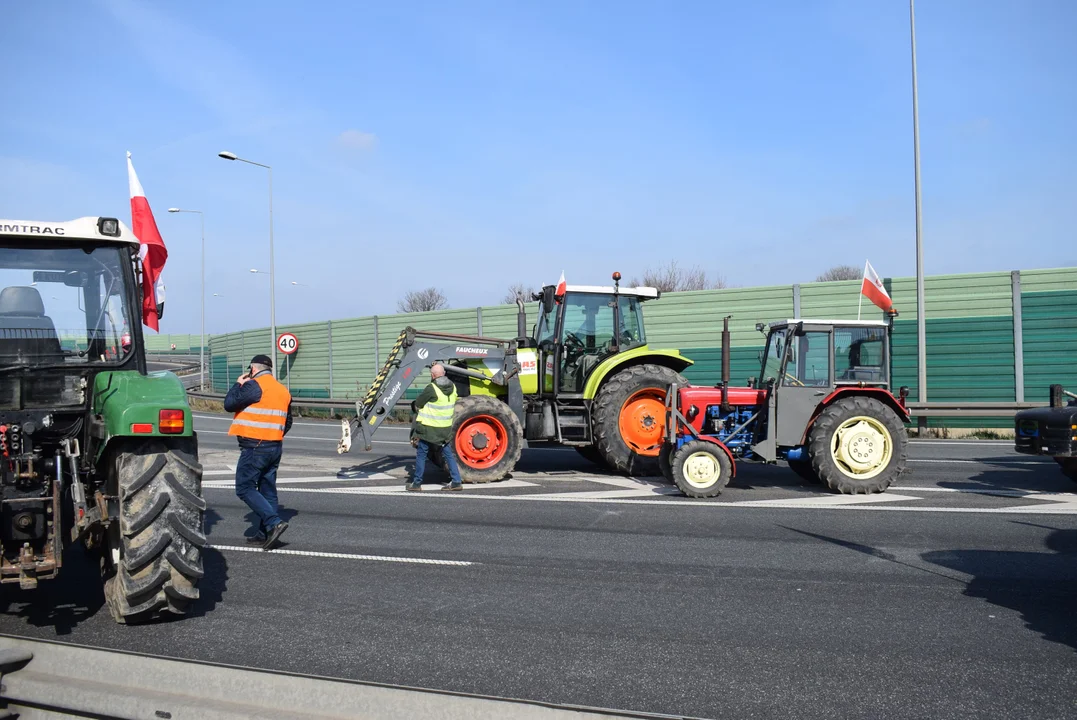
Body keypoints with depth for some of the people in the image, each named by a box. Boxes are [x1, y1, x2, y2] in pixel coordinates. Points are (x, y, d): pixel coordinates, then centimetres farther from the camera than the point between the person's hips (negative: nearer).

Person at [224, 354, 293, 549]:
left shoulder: (254, 385, -12)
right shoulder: (283, 390, 13)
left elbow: (229, 404, -9)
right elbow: (287, 422, 17)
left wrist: (238, 384, 4)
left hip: (254, 446, -8)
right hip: (276, 447, 8)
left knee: (245, 488, -4)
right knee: (268, 490, 11)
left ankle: (274, 522, -16)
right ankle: (263, 533, 14)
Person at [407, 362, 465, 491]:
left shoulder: (431, 389, -17)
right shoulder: (452, 387, 3)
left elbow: (417, 404, -8)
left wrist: (418, 408, 15)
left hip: (428, 427, -6)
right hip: (446, 428, 6)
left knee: (421, 455, 6)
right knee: (448, 454, 12)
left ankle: (416, 483, 13)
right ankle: (456, 482, 9)